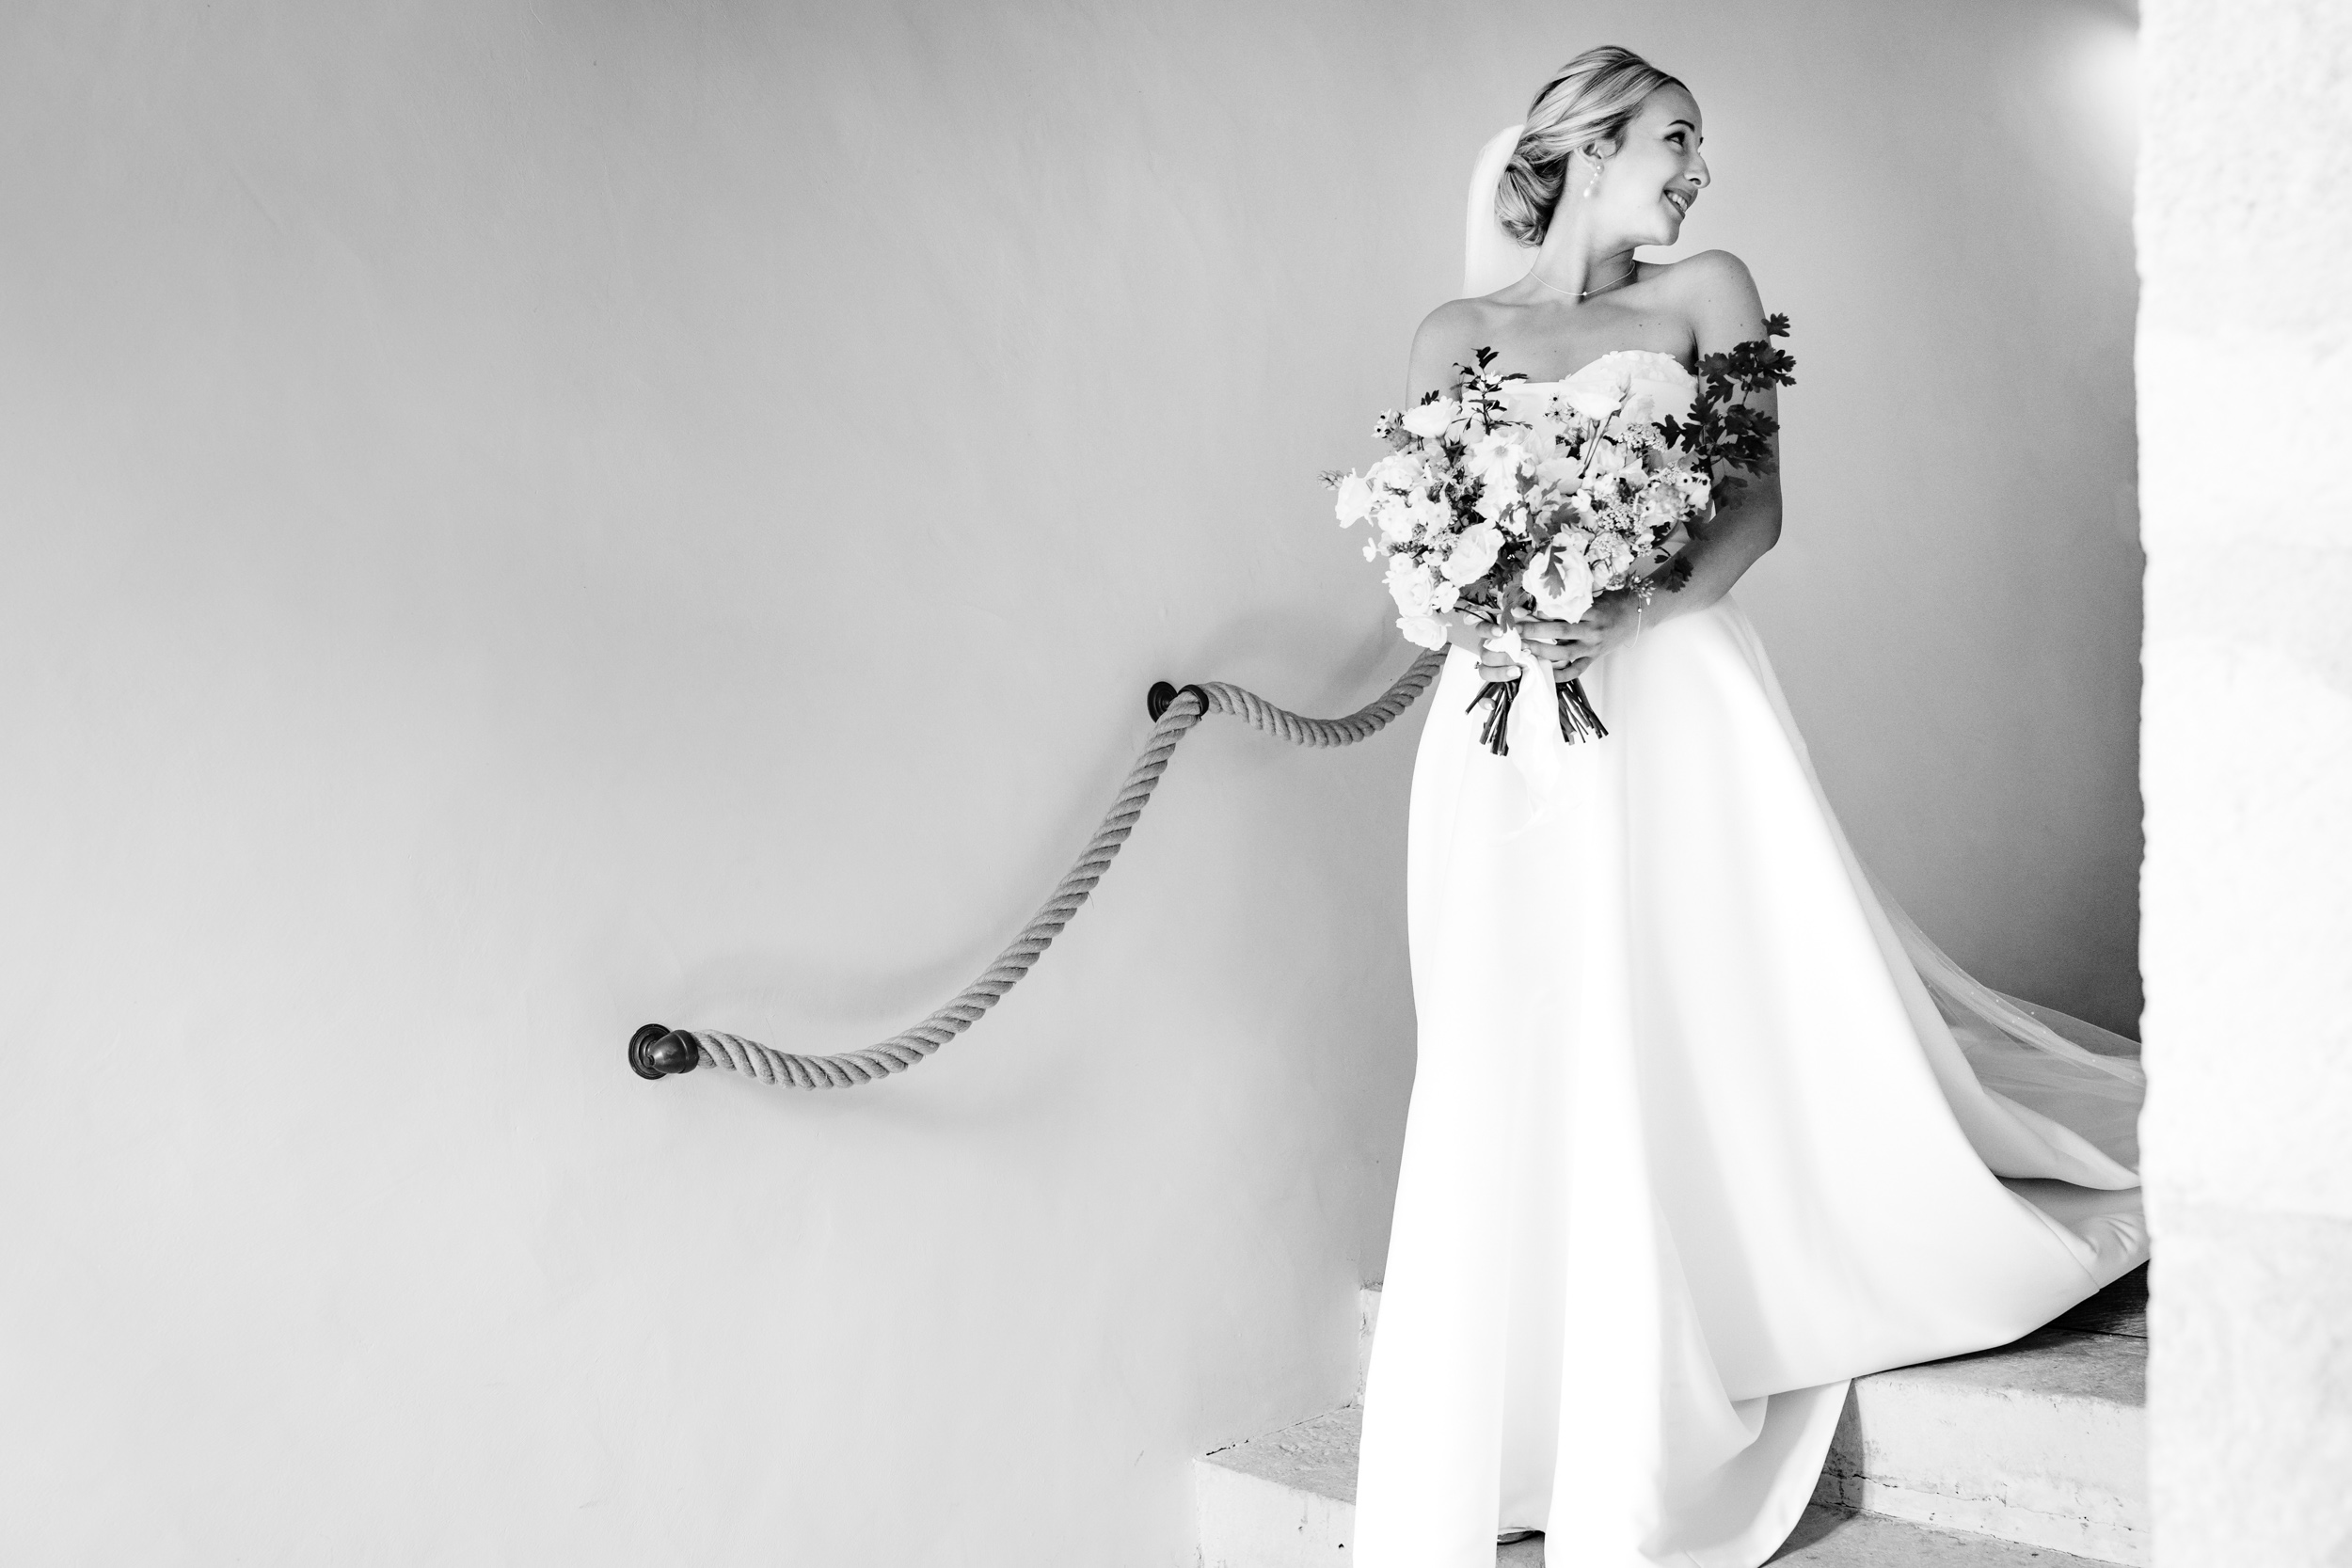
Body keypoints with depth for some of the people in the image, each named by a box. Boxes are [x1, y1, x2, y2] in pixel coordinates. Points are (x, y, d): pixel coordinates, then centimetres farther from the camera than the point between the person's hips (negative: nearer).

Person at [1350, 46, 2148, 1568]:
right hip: (1511, 730, 1)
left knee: (1722, 1043, -3)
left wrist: (1628, 617, -17)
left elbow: (1760, 500, -1)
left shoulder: (1706, 294, 10)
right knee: (1520, 1091, 2)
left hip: (1673, 703, 0)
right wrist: (1475, 627, -15)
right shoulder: (1459, 333, 11)